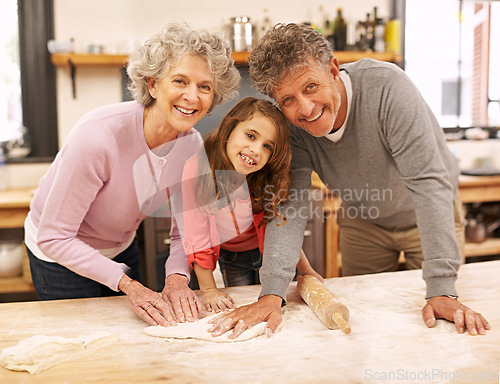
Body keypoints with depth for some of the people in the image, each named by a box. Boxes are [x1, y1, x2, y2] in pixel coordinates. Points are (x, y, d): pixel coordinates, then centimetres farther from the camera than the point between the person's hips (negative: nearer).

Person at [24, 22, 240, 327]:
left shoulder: (192, 144, -18)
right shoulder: (98, 137, -36)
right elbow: (54, 237, -30)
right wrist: (128, 284, -32)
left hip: (122, 249, 6)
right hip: (61, 257, -5)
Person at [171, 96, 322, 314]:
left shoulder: (270, 179, -26)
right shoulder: (197, 169, -31)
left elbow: (282, 227, -10)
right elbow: (196, 236, -23)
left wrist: (306, 271, -7)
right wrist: (208, 290, -18)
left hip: (269, 252, 1)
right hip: (230, 257, 0)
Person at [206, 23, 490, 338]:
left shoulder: (386, 87, -35)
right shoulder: (290, 124, -24)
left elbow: (427, 182, -37)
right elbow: (290, 203, -27)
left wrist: (442, 291, -42)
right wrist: (272, 295, -40)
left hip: (424, 216, -2)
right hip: (363, 222, 3)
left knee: (442, 332, 9)